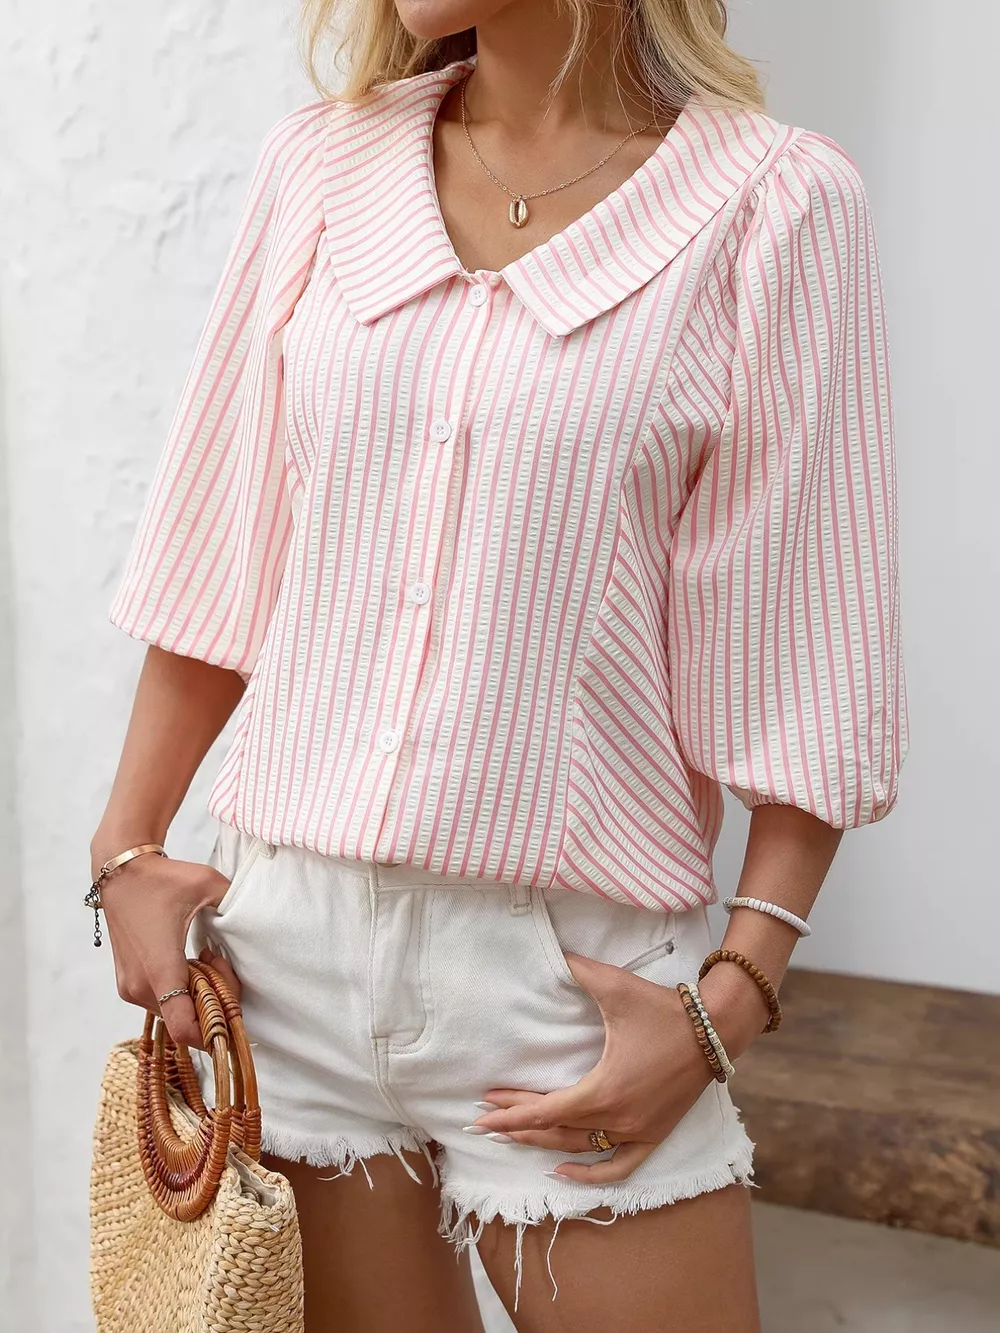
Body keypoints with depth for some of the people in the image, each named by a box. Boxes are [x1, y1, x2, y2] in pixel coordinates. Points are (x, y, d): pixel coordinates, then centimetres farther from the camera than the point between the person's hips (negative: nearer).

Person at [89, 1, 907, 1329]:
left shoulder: (776, 205, -7)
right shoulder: (321, 163, 5)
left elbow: (807, 667, -7)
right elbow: (221, 558, 9)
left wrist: (733, 995, -11)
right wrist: (127, 846, 5)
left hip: (567, 962, -3)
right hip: (289, 930, 4)